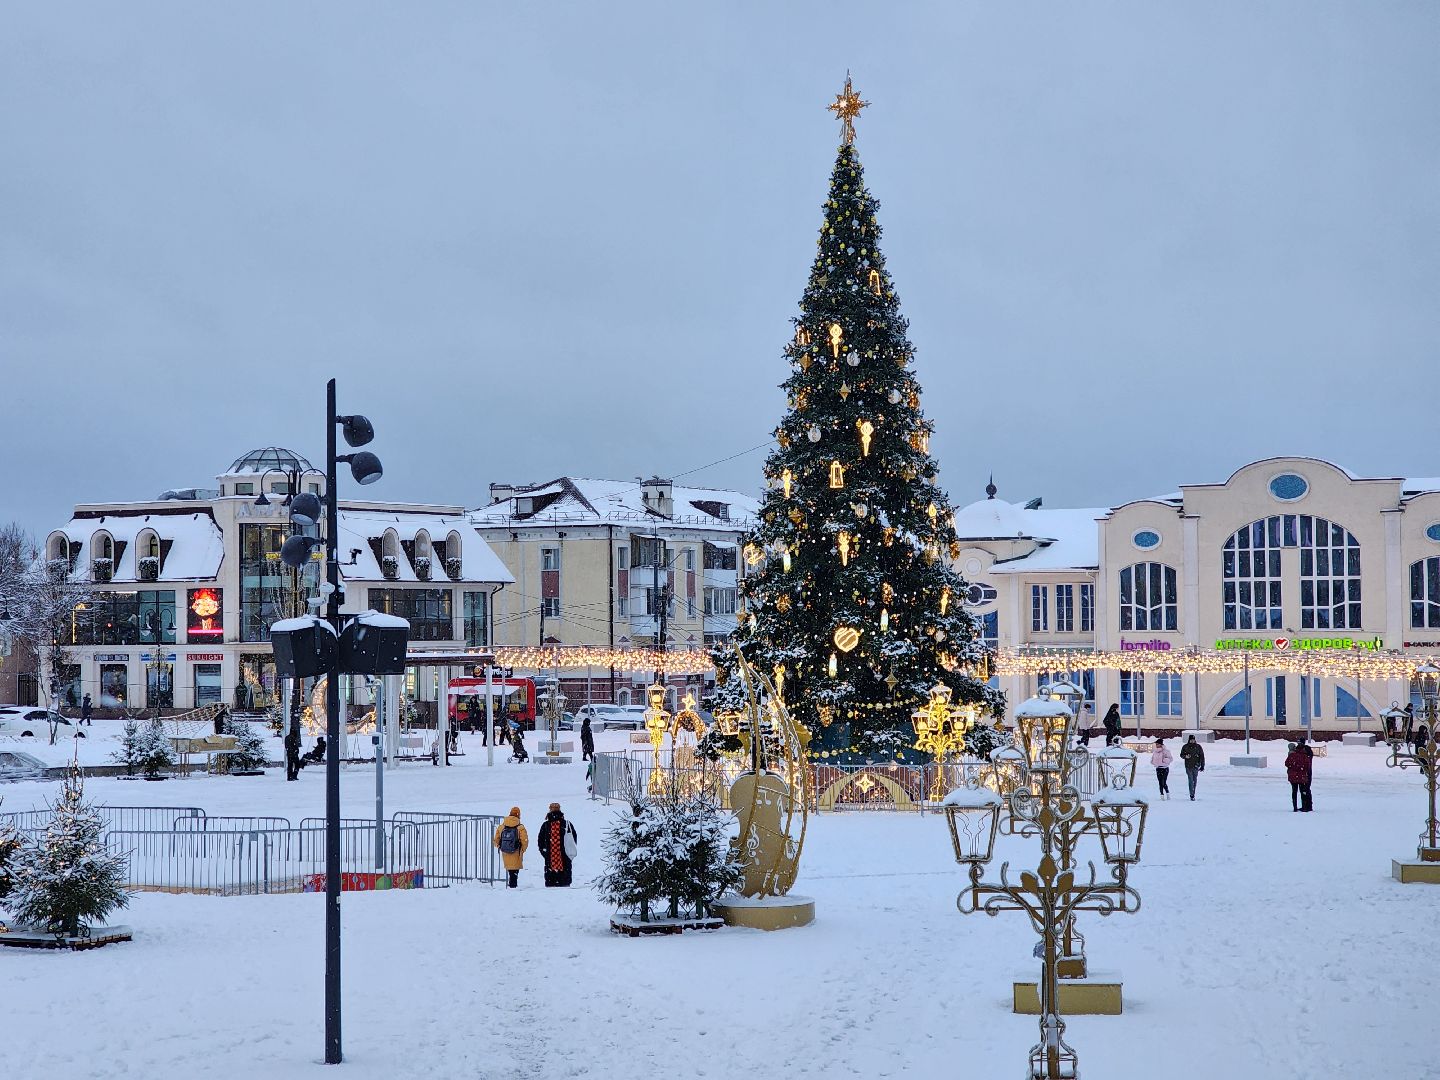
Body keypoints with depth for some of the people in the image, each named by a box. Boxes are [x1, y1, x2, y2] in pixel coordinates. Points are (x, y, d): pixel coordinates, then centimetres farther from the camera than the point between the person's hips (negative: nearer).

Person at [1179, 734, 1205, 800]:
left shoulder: (1198, 747, 1)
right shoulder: (1185, 747, 1)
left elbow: (1202, 756, 4)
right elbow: (1181, 755, 11)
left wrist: (1202, 766, 2)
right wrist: (1185, 756, -13)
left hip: (1196, 766, 1)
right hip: (1188, 766, -1)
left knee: (1194, 781, 9)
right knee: (1191, 781, -10)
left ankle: (1193, 794, 20)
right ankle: (1192, 795, -12)